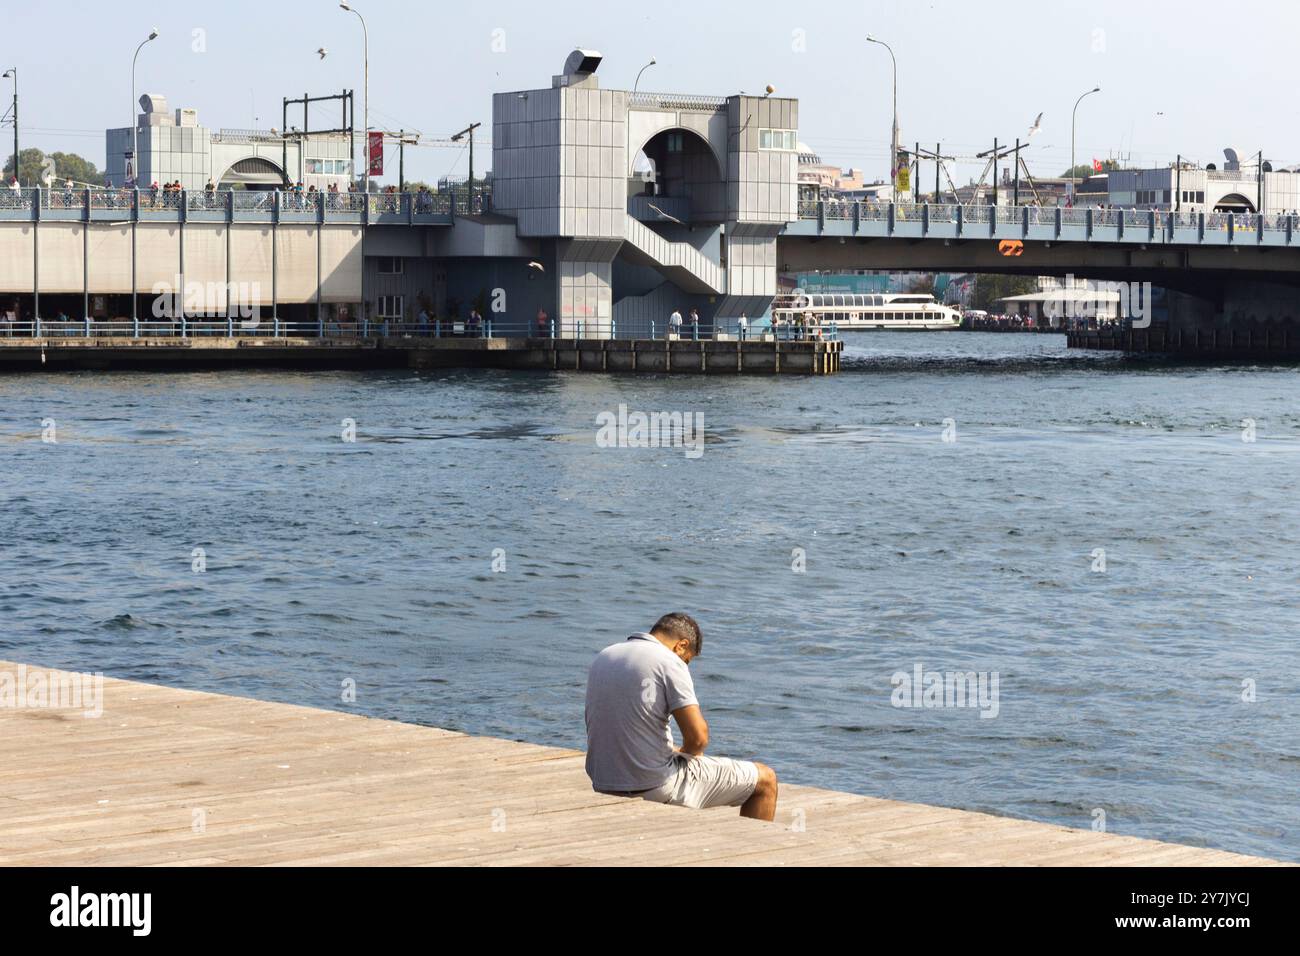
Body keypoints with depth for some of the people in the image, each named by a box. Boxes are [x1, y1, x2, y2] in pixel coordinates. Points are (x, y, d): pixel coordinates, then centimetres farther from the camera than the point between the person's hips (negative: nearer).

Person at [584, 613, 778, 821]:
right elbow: (698, 735, -19)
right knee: (765, 780, 7)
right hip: (656, 787, -8)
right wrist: (688, 752, 4)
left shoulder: (601, 658, 11)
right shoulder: (669, 662, -12)